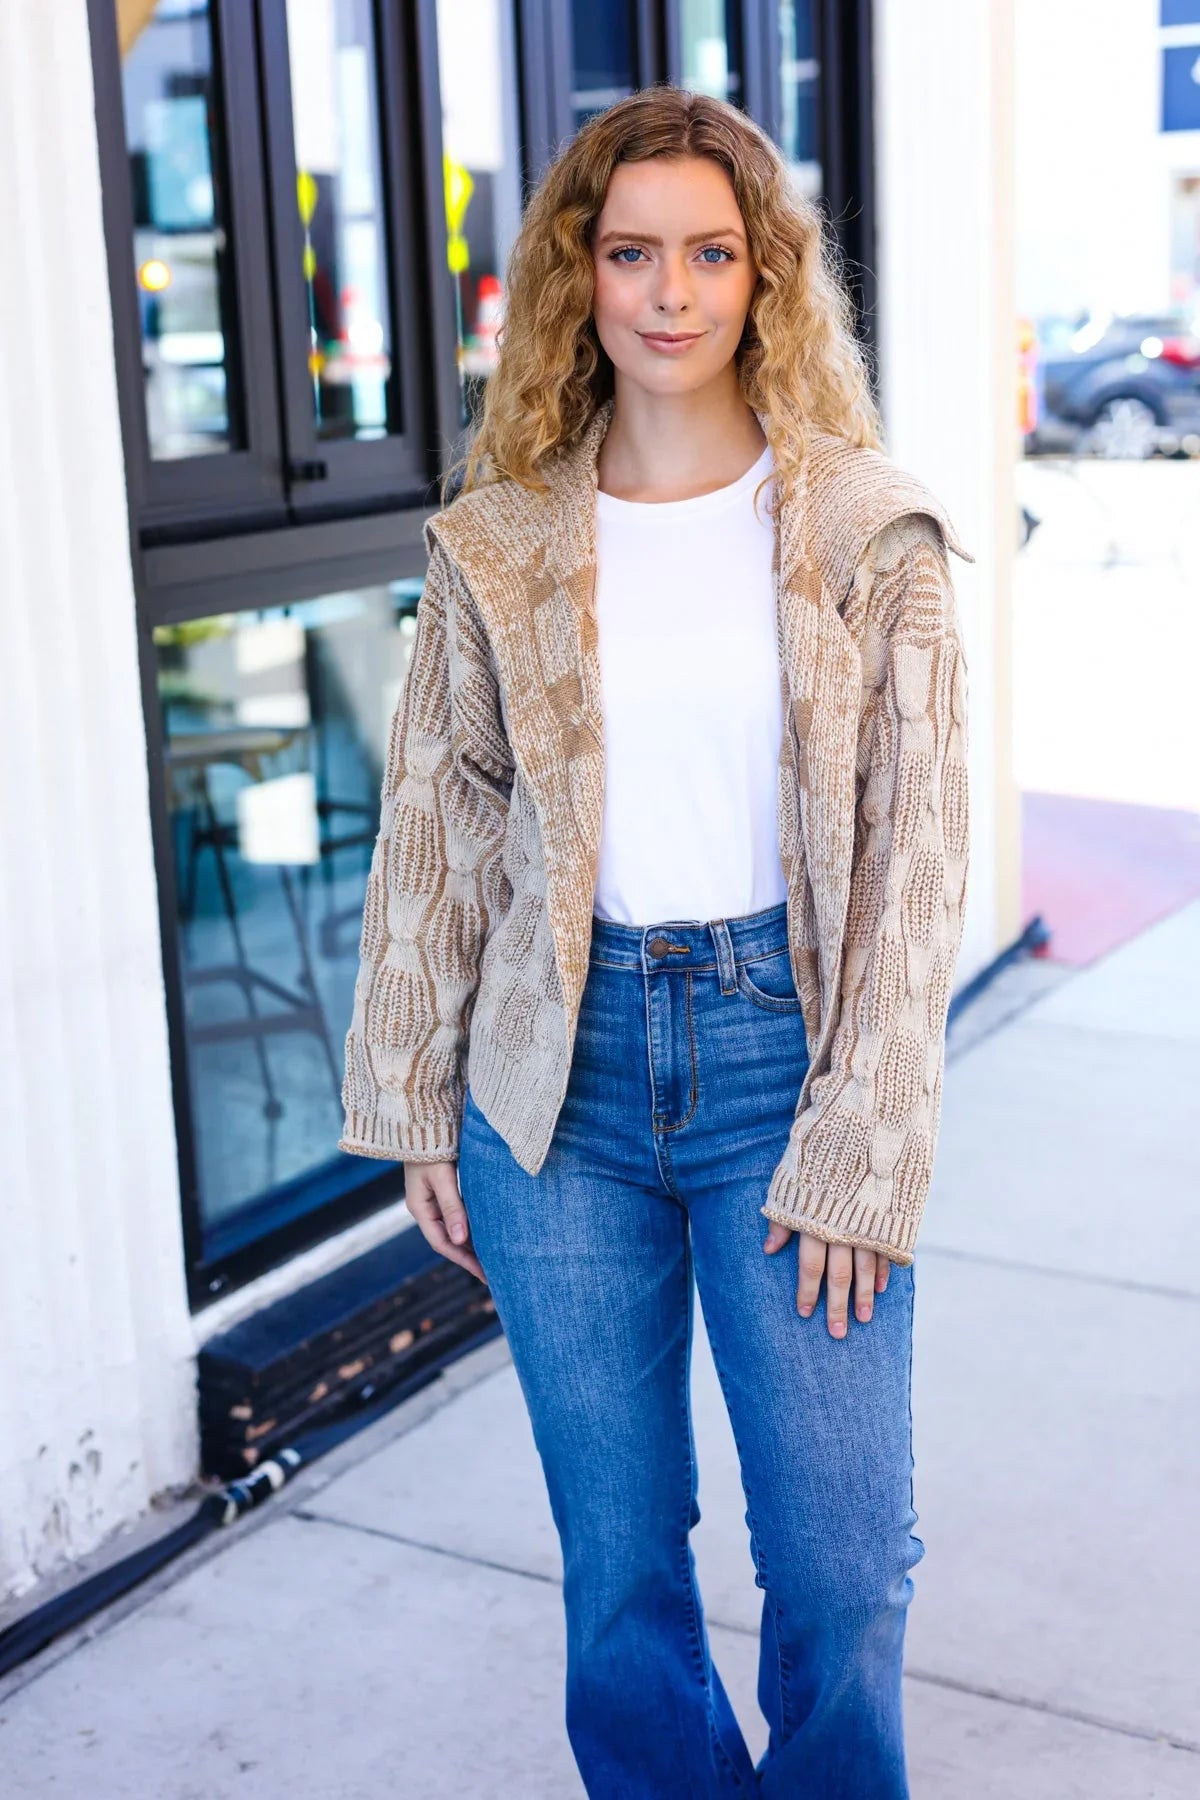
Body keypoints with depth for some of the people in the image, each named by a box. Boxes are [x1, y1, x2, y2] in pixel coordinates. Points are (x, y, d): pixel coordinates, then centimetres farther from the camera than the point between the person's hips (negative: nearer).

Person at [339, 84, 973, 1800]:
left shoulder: (867, 530, -2)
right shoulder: (495, 544, 3)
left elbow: (913, 849, -4)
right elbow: (434, 829, 7)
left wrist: (861, 1150, -8)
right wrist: (414, 1110, 6)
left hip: (781, 1036, -1)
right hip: (561, 1068, 2)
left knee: (842, 1560, 4)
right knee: (617, 1557, 12)